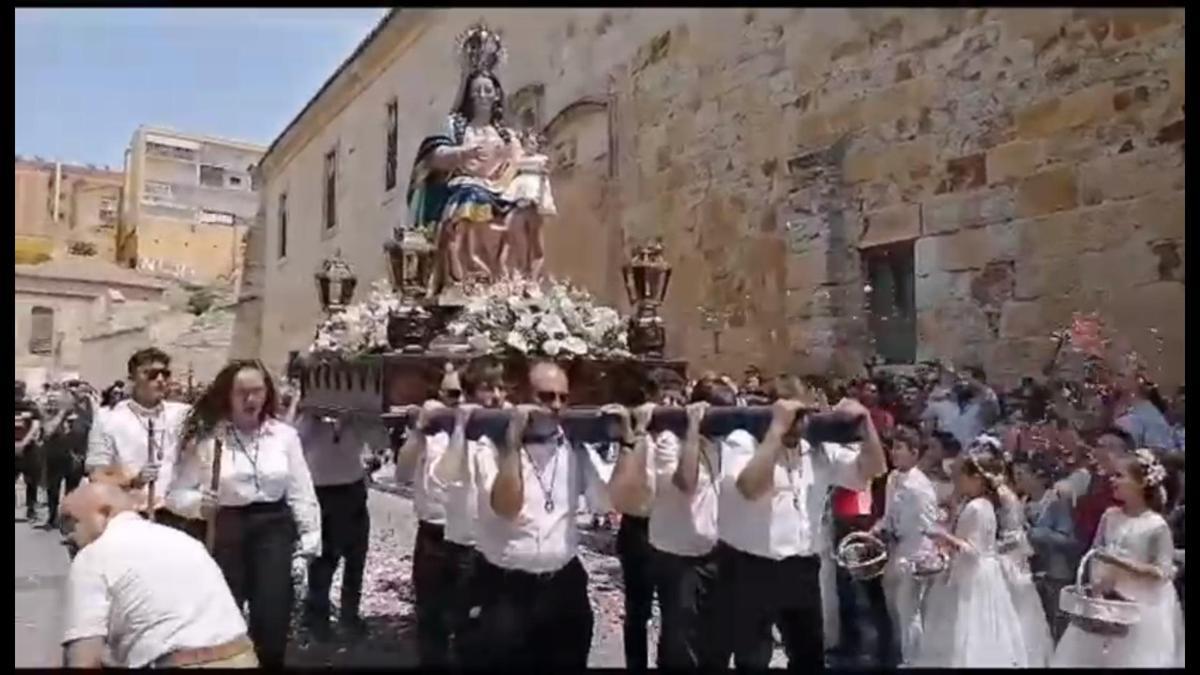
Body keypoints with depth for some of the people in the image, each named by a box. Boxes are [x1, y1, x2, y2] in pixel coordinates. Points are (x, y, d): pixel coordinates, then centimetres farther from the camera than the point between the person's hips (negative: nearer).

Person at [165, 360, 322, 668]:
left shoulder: (284, 434, 0)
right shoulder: (205, 437, -6)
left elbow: (300, 492, 3)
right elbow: (176, 494, -3)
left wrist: (309, 538, 0)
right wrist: (199, 504, -23)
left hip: (273, 530, 1)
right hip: (224, 533, -1)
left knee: (272, 623, 7)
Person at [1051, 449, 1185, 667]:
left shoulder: (1157, 526, -13)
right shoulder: (1110, 516, 2)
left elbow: (1163, 572, -12)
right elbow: (1095, 555, 9)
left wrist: (1124, 564, -21)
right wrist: (1096, 581, -6)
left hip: (1143, 606, -5)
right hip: (1105, 598, 5)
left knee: (1134, 658, 2)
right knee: (1092, 656, 9)